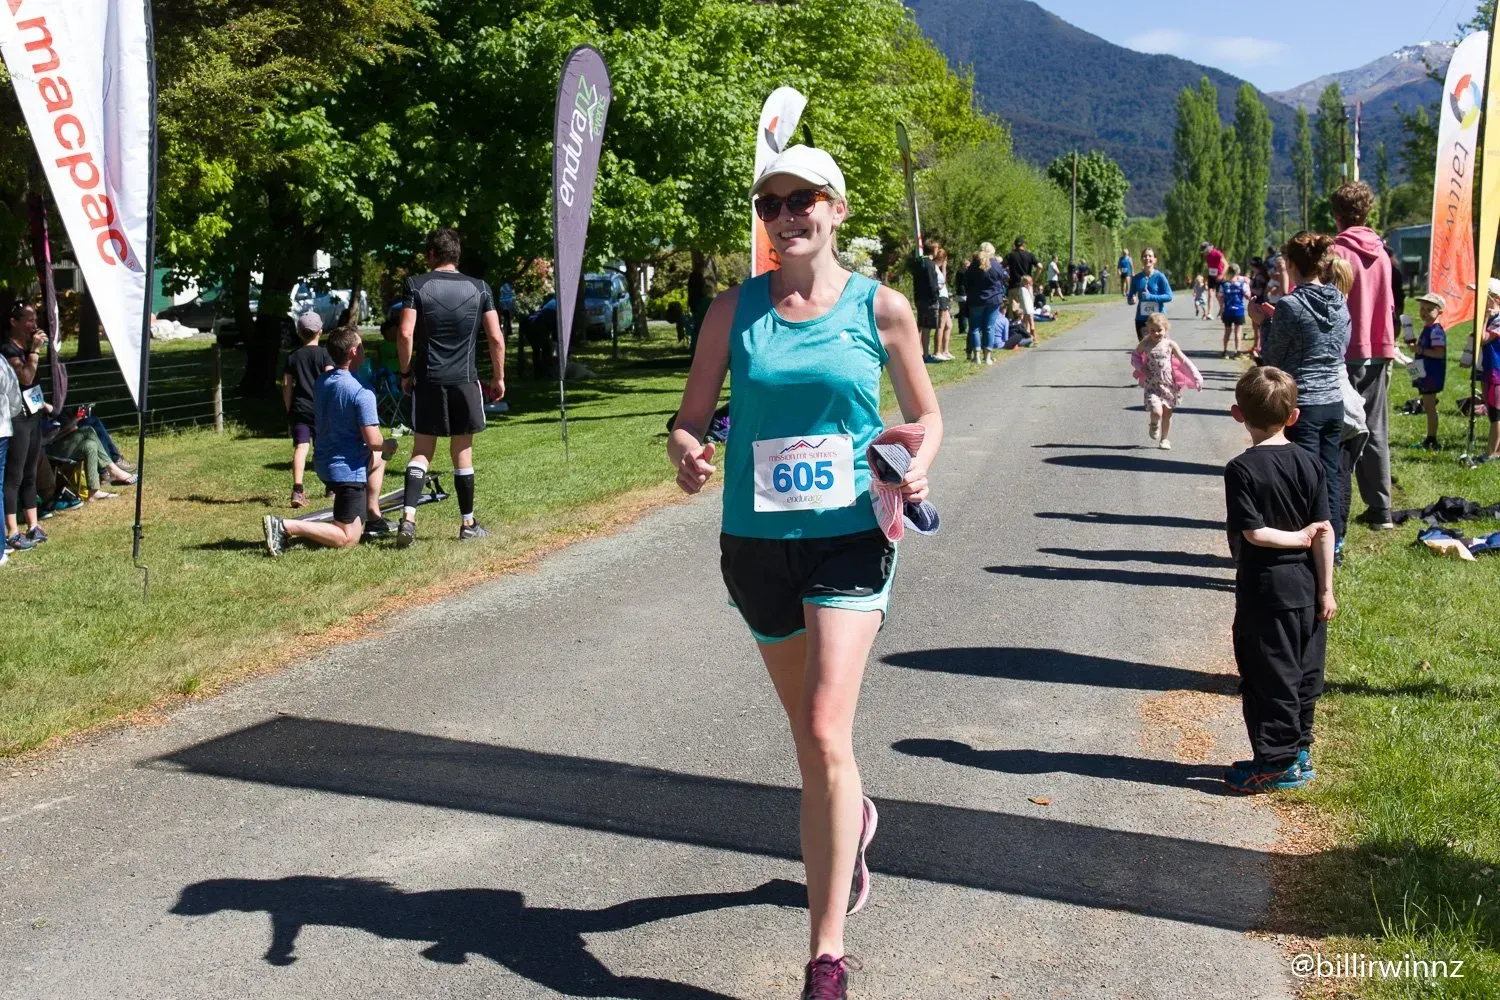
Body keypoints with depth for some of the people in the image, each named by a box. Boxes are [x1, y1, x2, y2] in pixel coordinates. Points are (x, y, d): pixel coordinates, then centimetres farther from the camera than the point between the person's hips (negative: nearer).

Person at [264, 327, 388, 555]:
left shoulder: (322, 381, 4)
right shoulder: (362, 394, -21)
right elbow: (373, 441, -23)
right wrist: (388, 445, 2)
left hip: (324, 461, 9)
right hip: (348, 469, -9)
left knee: (378, 457, 34)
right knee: (348, 540, -4)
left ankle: (372, 512, 30)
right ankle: (285, 527, -19)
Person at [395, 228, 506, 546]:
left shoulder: (416, 285, -2)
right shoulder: (479, 288, 2)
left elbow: (405, 334, -10)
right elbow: (496, 338, 0)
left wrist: (405, 372, 2)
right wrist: (499, 377, 10)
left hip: (427, 380, 0)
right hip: (465, 380, 0)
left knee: (421, 452, 6)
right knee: (463, 454, 9)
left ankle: (408, 517, -10)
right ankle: (467, 525, 15)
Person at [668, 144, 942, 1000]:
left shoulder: (881, 308, -2)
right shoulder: (736, 309, 2)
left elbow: (928, 416, 9)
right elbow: (693, 417, 5)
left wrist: (919, 466, -13)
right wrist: (687, 454, -18)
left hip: (850, 538, -3)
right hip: (756, 541, 3)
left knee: (826, 735, -15)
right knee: (810, 728, 17)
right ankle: (852, 819, 53)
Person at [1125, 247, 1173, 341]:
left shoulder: (1159, 277, -6)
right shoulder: (1137, 278, 4)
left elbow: (1169, 296, -10)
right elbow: (1130, 297, 11)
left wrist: (1151, 297, -19)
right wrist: (1132, 300, -13)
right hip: (1141, 319, 4)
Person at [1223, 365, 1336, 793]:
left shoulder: (1242, 469, -15)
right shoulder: (1309, 463, 0)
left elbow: (1253, 533, -19)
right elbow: (1325, 531, -1)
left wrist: (1297, 537, -4)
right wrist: (1326, 589, 3)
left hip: (1264, 589, -6)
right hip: (1306, 586, 6)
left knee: (1268, 676, 3)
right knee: (1303, 671, 15)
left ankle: (1277, 763, 9)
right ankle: (1299, 750, 26)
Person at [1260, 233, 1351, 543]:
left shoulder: (1290, 305, -15)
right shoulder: (1340, 303, 4)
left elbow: (1272, 359, -7)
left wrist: (1264, 323, 8)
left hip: (1301, 404, -6)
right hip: (1334, 401, 6)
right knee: (1330, 476, 13)